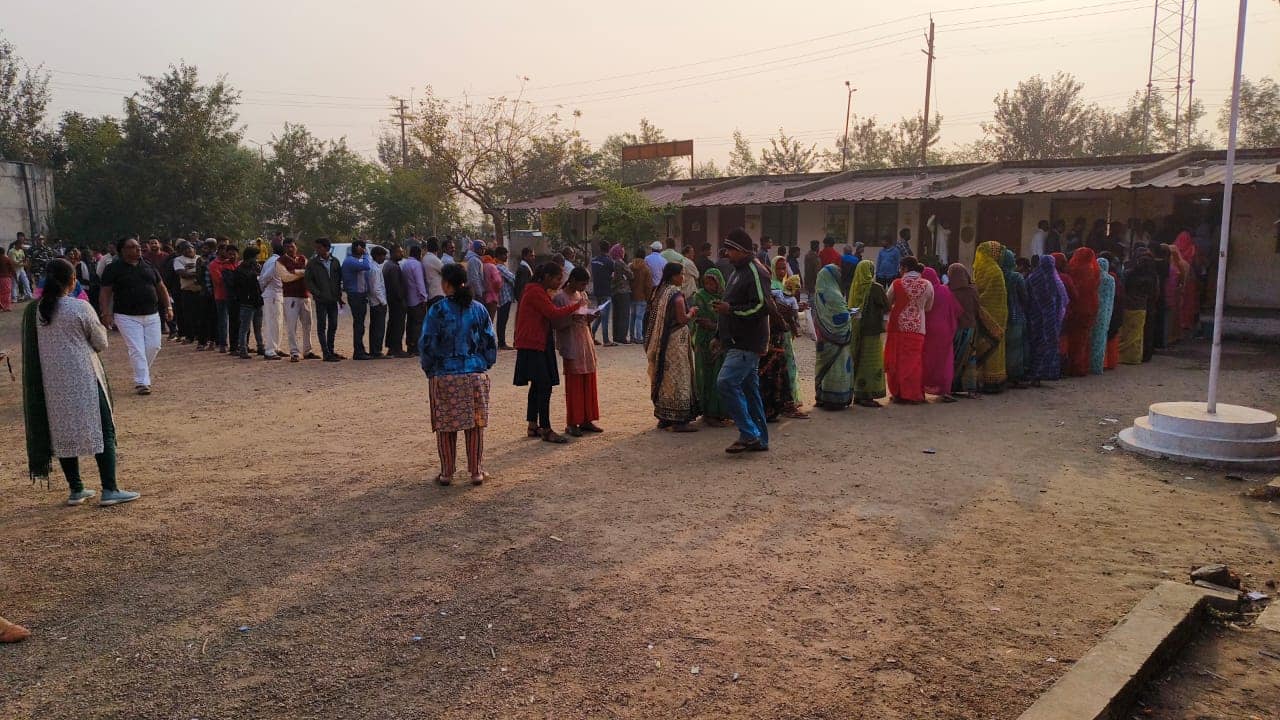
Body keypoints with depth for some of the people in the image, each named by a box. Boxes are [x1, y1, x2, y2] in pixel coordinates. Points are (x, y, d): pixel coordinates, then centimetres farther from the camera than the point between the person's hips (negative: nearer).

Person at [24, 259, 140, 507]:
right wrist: (100, 328, 15)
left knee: (62, 433, 13)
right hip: (83, 379, -5)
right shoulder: (80, 308, -12)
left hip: (51, 382, 5)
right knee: (103, 430, 2)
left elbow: (34, 347, 11)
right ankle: (109, 490, -2)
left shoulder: (34, 311, 1)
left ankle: (76, 490, 19)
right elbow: (101, 343, -4)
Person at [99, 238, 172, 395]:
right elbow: (105, 293, -5)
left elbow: (161, 288, 17)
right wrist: (106, 313, -14)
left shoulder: (148, 267, 11)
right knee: (137, 350, -9)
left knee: (154, 347, 3)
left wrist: (168, 307, 10)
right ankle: (141, 382, -5)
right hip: (127, 317, -5)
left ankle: (142, 376, 24)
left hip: (152, 315, 5)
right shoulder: (113, 269, -3)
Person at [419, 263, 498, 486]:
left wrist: (428, 368, 11)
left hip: (444, 376, -2)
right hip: (476, 374, 2)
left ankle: (446, 473, 15)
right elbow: (490, 342, 4)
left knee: (446, 427, 8)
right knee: (475, 425, 10)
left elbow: (427, 344, -5)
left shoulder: (437, 310, -7)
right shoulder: (478, 309, 1)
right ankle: (476, 472, 15)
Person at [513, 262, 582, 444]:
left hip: (539, 344, 11)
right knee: (544, 386, -11)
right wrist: (576, 306, -13)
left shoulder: (541, 292, 18)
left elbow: (549, 316, 15)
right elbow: (553, 313, -22)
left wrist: (573, 315, 2)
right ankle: (546, 430, -9)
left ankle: (533, 426, 22)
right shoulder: (535, 292, -15)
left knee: (537, 386, 14)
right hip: (532, 345, -11)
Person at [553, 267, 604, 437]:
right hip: (571, 345, -7)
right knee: (574, 385, -4)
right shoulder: (560, 297, -9)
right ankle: (572, 423, 3)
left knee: (589, 383, 7)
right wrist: (571, 318, -25)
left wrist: (590, 318, -2)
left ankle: (586, 420, 15)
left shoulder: (583, 295, 12)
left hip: (586, 343, 7)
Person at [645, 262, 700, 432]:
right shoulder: (676, 293, -15)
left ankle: (663, 418, 19)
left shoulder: (659, 291, 10)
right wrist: (691, 313, 1)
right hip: (676, 340, -8)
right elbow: (682, 319, -18)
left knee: (664, 377, 13)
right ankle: (678, 421, -2)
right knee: (677, 378, -3)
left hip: (660, 341, 8)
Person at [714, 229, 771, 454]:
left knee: (726, 382, -18)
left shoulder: (755, 273, -13)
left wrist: (731, 309, -23)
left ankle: (748, 434, -11)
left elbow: (762, 307, -22)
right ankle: (759, 440, 18)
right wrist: (719, 337, 25)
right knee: (749, 389, 11)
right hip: (737, 343, 10)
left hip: (747, 345, -10)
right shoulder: (737, 273, 20)